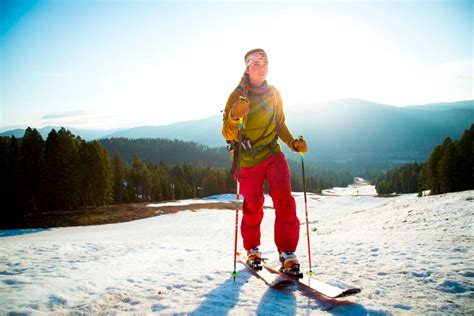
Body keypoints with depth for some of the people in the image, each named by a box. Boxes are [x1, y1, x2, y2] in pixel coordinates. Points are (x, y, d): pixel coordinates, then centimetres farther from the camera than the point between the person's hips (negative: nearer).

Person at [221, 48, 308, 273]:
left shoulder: (273, 93, 4)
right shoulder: (238, 96, -9)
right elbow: (227, 134, -15)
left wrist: (293, 143, -2)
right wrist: (235, 116, -36)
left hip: (273, 154, 3)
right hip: (248, 160, -2)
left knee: (284, 201, -14)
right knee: (252, 208, 5)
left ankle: (287, 251, -3)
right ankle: (252, 249, 30)